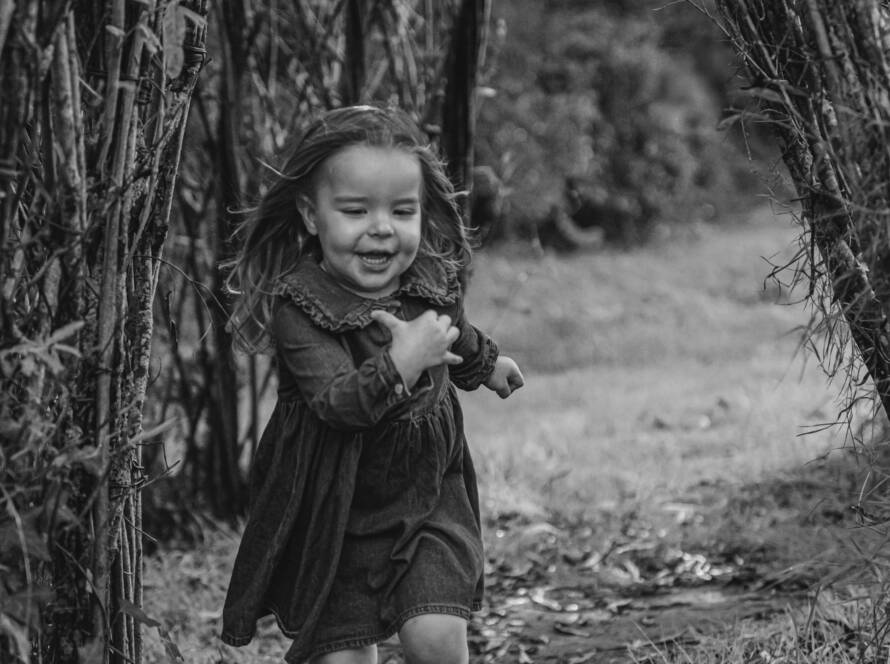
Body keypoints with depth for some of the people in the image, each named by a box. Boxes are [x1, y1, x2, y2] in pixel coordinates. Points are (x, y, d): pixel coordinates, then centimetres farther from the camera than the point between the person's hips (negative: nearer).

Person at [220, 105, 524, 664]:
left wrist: (487, 363, 39)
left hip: (428, 498, 3)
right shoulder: (296, 307, -21)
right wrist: (402, 364, -40)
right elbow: (337, 402, -31)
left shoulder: (432, 282, -5)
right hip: (335, 512, -3)